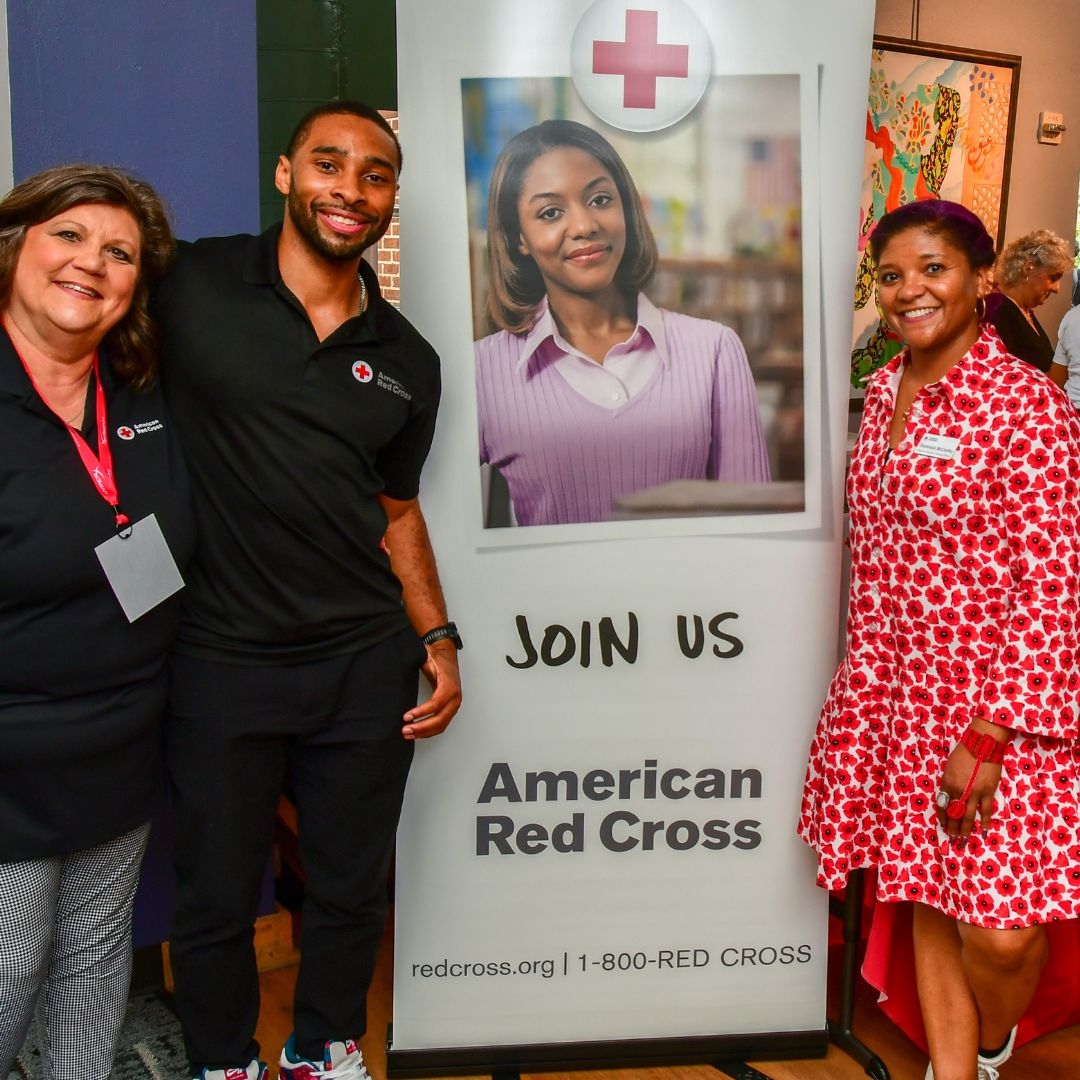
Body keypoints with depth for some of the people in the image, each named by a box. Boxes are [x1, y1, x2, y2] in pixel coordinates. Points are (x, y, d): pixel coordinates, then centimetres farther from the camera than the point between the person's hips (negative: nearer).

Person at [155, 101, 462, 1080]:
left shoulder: (408, 362, 7)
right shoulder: (191, 286, -6)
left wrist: (437, 639, 7)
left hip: (367, 665, 3)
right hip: (224, 661, -3)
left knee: (350, 891, 18)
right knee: (217, 901, 14)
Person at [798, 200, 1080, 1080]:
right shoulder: (886, 390, 7)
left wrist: (989, 736, -18)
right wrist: (866, 672, 15)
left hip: (1001, 698, -6)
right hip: (901, 690, 6)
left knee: (1000, 931, -2)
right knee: (930, 898, 14)